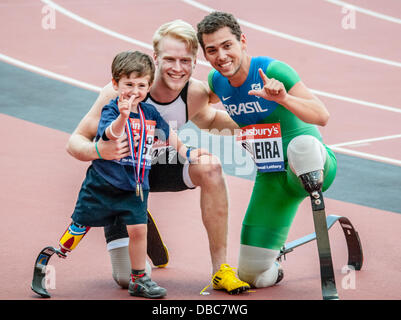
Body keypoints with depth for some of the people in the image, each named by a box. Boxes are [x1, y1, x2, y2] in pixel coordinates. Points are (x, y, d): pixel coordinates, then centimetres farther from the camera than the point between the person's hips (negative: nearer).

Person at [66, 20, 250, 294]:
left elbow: (205, 118, 7)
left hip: (163, 168, 3)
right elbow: (75, 142, -25)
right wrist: (97, 151, -48)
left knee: (209, 165, -31)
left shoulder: (196, 93, -19)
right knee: (130, 279, -10)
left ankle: (220, 269, -20)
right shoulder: (121, 91, -30)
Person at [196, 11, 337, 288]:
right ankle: (273, 271, 34)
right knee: (252, 275, 2)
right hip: (271, 178, 6)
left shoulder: (272, 71, -19)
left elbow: (322, 116, -30)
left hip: (312, 166, -6)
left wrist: (282, 98, -43)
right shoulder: (217, 81, 0)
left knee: (302, 145, -45)